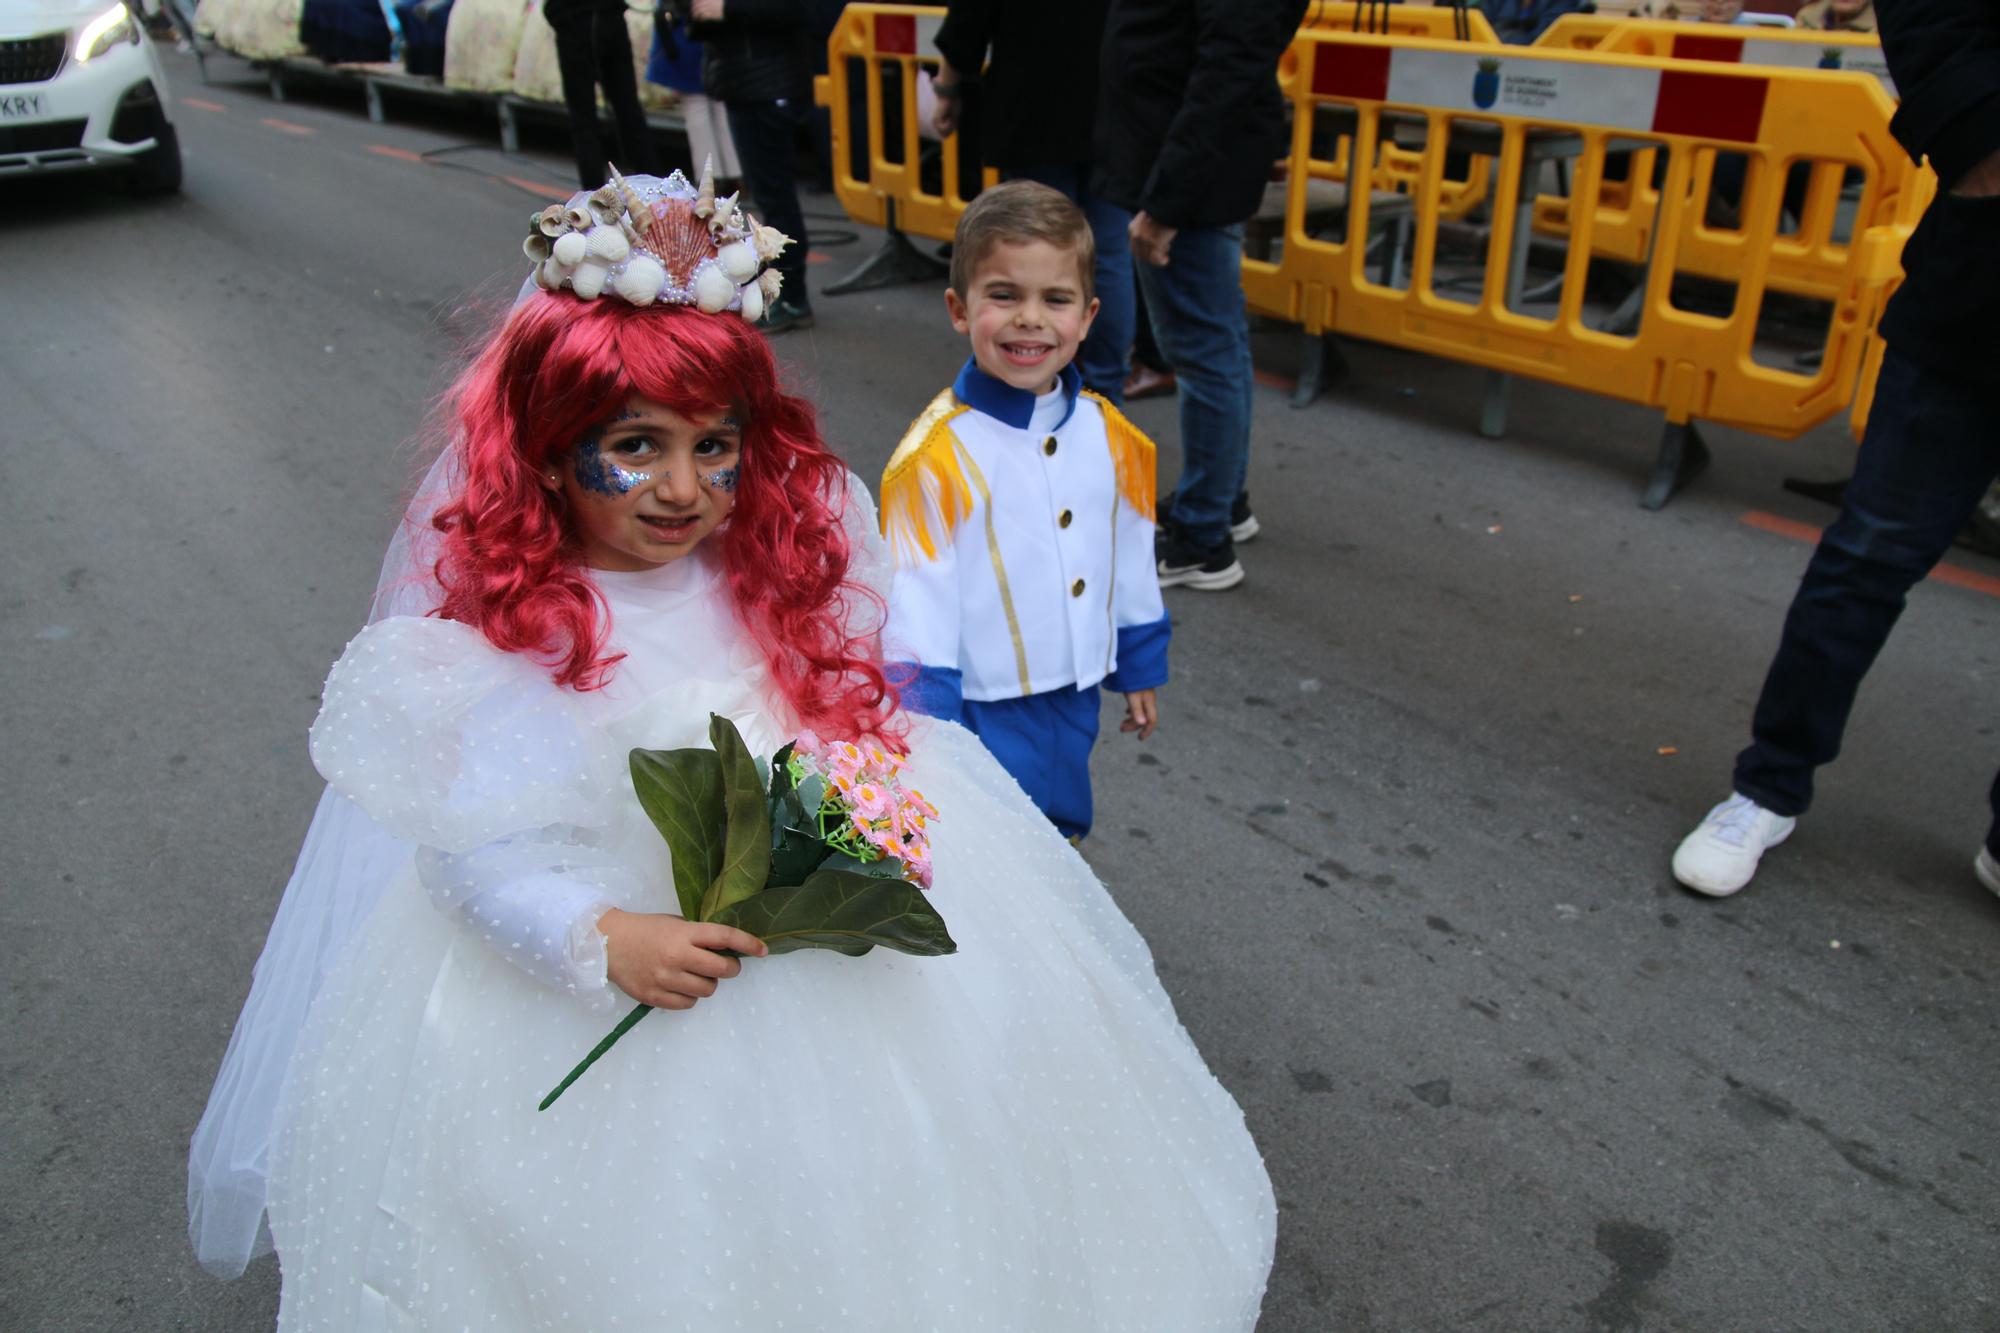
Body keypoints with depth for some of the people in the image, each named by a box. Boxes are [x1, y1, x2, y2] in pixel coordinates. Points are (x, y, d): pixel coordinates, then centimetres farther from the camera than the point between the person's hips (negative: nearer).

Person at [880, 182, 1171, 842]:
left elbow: (1132, 560, 10)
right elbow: (915, 604, -17)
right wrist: (927, 730, -17)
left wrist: (1140, 666, 17)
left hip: (1076, 695, 6)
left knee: (1063, 836, 22)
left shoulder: (1108, 434, -2)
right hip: (986, 710, -5)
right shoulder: (936, 456, -19)